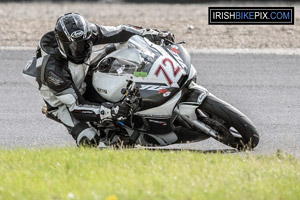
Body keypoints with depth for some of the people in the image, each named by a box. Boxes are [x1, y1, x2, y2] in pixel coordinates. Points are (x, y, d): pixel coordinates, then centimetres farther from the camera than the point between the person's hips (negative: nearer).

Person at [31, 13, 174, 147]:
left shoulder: (87, 34, -24)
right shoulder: (53, 69, -39)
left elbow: (119, 32, -13)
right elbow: (76, 107, -38)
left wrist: (153, 34, -20)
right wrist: (110, 111, -47)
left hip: (83, 85, 7)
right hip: (62, 103, -7)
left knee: (114, 49, 2)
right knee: (89, 139, -27)